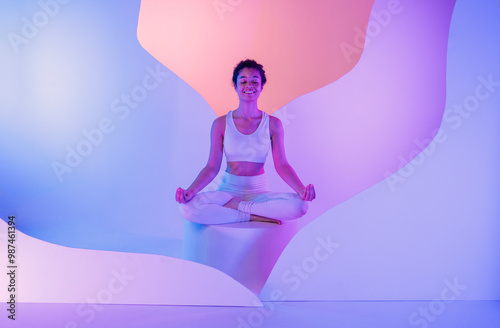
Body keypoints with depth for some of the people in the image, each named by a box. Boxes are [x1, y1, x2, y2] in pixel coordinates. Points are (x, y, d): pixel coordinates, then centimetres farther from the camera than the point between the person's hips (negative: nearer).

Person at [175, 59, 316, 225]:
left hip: (259, 191, 0)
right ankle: (254, 216, -20)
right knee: (187, 207, -30)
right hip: (229, 189, 0)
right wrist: (191, 191, -17)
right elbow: (212, 167, -1)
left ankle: (237, 205, -16)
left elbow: (281, 165, -3)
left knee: (300, 204, -30)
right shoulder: (221, 124, 0)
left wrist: (301, 189, -20)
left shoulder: (273, 124, 1)